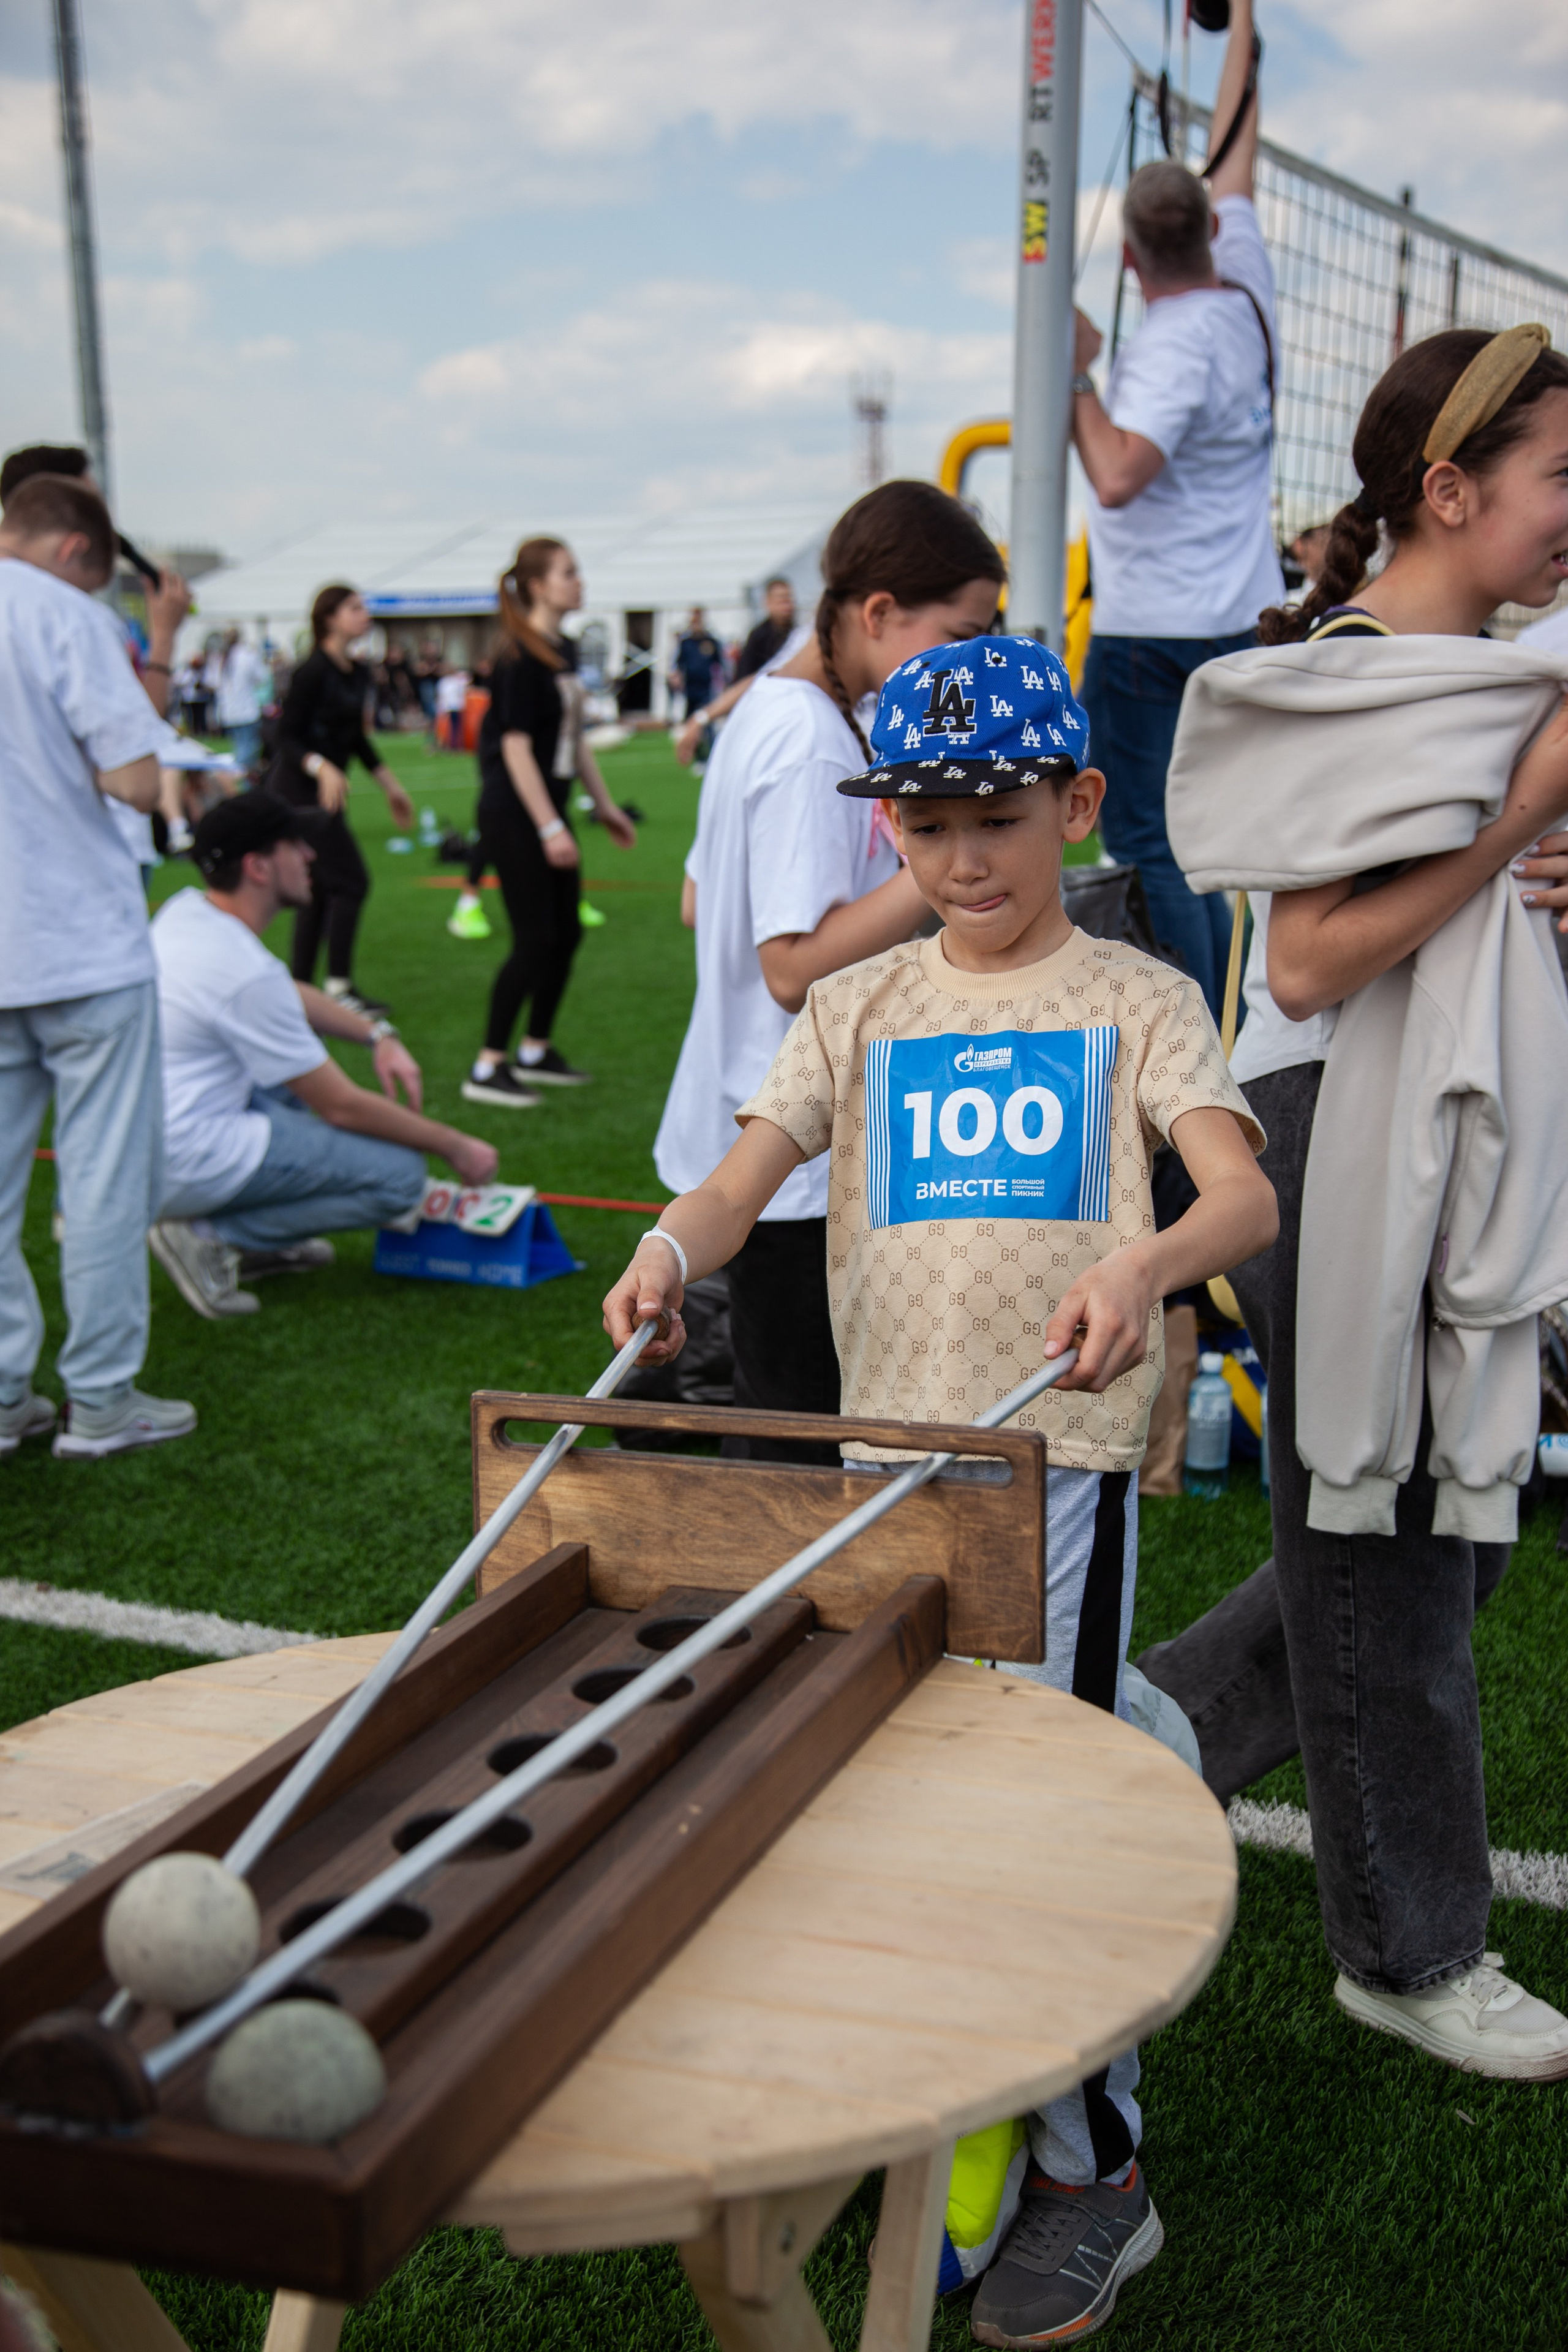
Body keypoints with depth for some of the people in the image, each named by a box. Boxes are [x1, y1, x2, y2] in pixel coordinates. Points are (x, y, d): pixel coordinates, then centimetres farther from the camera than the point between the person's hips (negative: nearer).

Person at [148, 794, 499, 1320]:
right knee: (400, 1175, -9)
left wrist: (378, 1034, 9)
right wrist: (455, 1147, -3)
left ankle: (259, 1243, 17)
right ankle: (212, 1238, -7)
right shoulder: (246, 972, -21)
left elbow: (288, 996, 23)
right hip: (187, 1168, -10)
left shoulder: (184, 911, 5)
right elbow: (342, 1107, -14)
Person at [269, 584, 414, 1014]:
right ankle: (338, 987, -4)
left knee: (320, 889, 10)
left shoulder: (357, 673, 9)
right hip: (299, 789, -9)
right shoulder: (313, 672, -17)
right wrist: (322, 768, -35)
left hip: (325, 790, 9)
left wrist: (390, 784, 20)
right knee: (351, 881, -10)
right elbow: (286, 737, -19)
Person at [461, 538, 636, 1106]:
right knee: (535, 940, -8)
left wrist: (604, 805, 20)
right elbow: (516, 746, -20)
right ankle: (486, 1069, 0)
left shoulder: (563, 650, 11)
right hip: (514, 817, -9)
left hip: (547, 808, 9)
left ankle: (535, 1053, 25)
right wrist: (550, 828, -22)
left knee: (566, 932, 11)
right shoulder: (521, 658, -16)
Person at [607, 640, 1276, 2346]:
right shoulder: (861, 1007, 10)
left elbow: (1244, 1193, -12)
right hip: (886, 1440, 4)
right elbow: (744, 1176, -1)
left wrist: (1143, 1261, -35)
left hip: (1063, 1447, -4)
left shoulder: (1136, 1001, 2)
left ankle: (1094, 2172, 15)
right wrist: (676, 1243, -25)